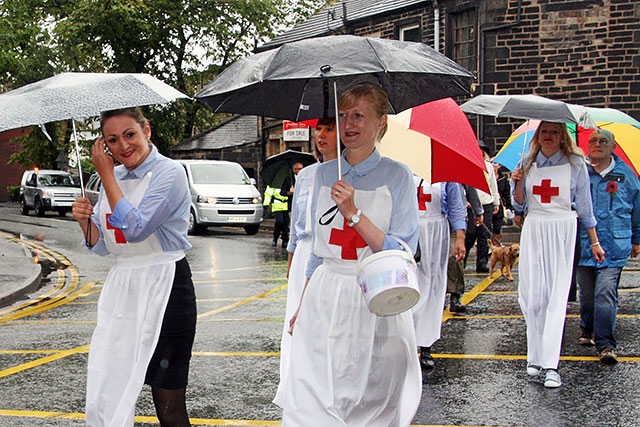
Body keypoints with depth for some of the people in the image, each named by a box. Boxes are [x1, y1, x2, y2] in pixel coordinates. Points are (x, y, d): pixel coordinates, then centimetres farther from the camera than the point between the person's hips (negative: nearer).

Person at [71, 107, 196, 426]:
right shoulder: (113, 178, 11)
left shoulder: (169, 173, -10)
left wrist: (105, 173, -13)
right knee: (105, 398, 6)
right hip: (120, 288, 7)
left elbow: (135, 229, -21)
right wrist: (85, 221, -6)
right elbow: (102, 245, 15)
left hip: (164, 287, -6)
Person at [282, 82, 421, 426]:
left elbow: (402, 254, -12)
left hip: (375, 304, -3)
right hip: (324, 300, 4)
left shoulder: (396, 176, -4)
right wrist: (302, 307, 15)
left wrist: (354, 214, -20)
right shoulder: (324, 174, 9)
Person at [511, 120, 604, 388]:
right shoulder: (527, 165, 9)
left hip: (563, 231, -3)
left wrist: (594, 241, 5)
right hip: (533, 232, 3)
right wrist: (518, 184, -7)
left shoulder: (575, 164, 3)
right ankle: (535, 356, 11)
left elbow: (584, 205, 6)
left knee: (556, 296, -9)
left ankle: (550, 365, -12)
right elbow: (520, 206, 11)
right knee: (532, 296, -2)